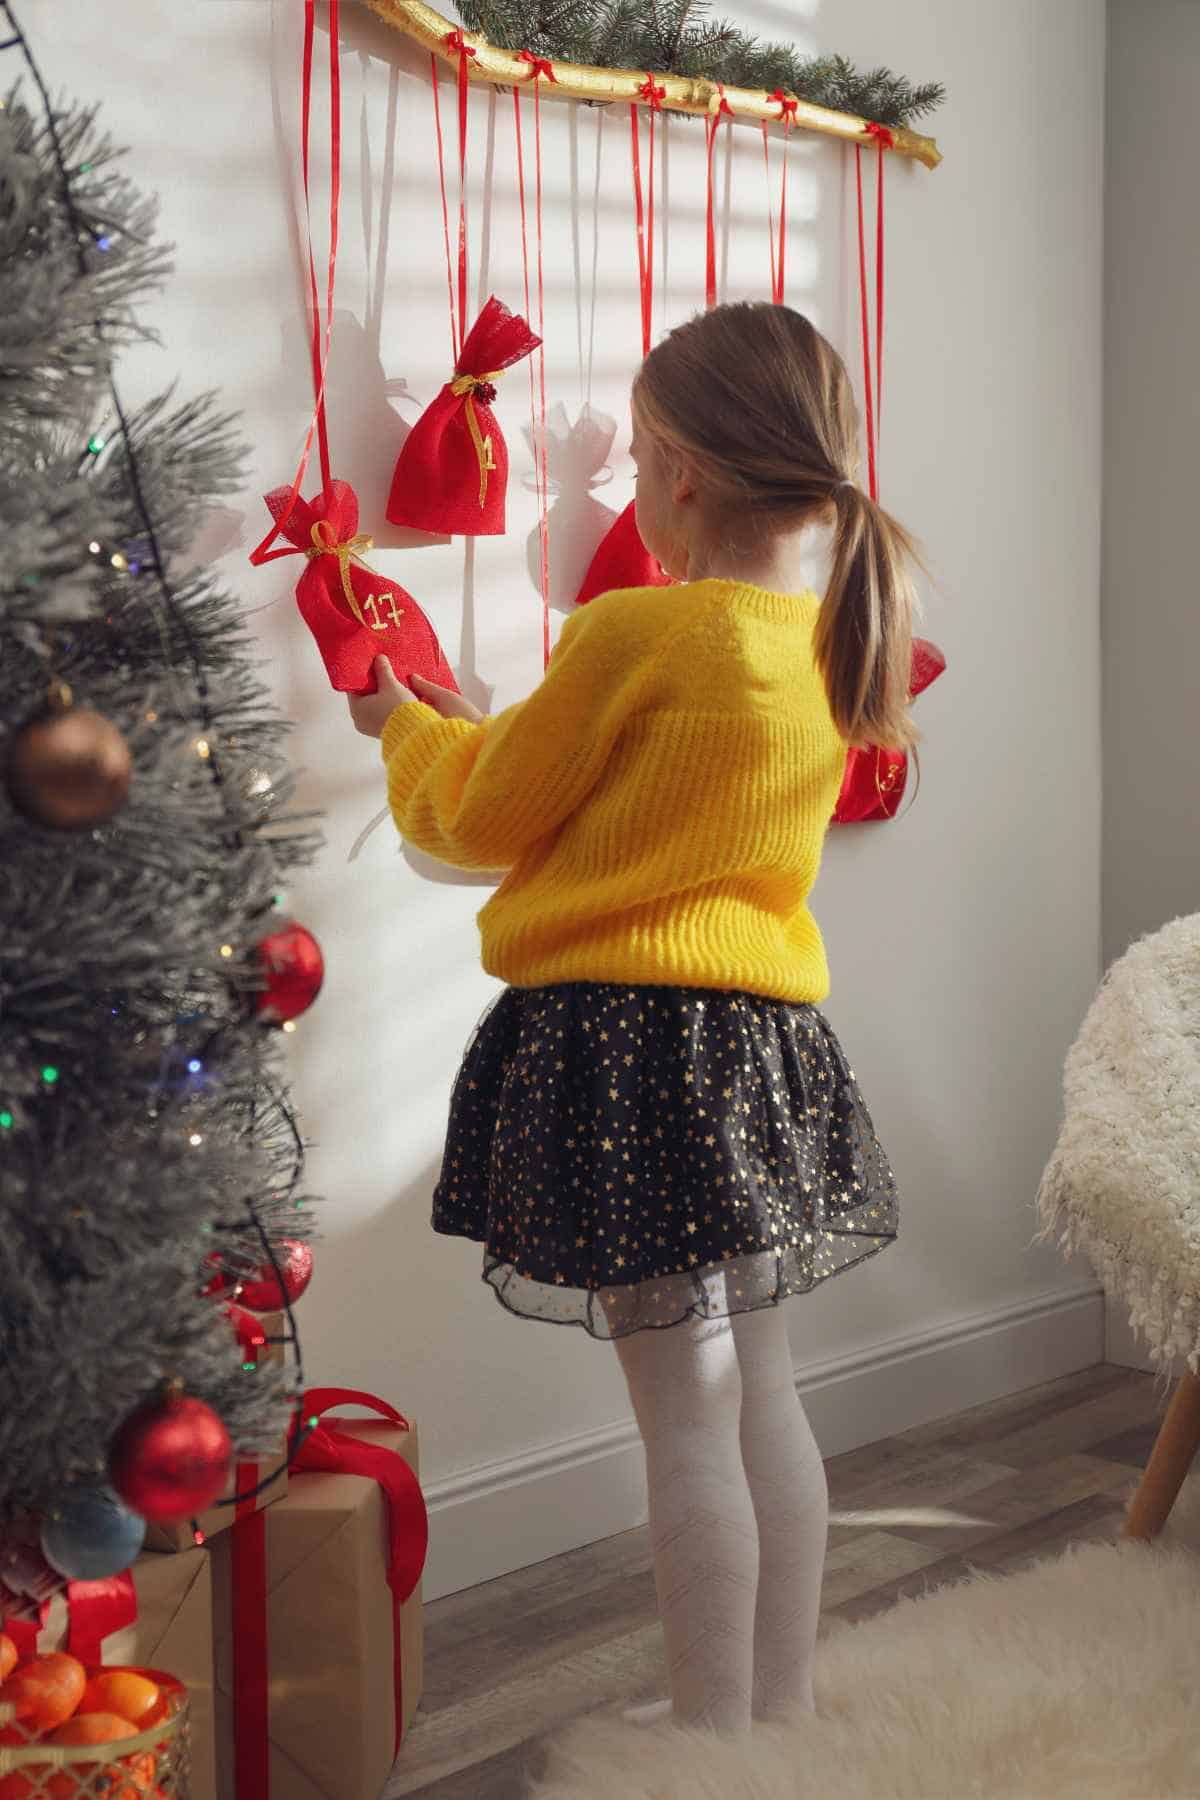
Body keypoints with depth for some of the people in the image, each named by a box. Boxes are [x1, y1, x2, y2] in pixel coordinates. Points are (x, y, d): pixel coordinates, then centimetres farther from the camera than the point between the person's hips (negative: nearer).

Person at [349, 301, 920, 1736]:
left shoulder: (632, 632, -16)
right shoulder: (828, 642, 6)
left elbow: (484, 814, -3)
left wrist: (409, 728, 17)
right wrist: (478, 727, 25)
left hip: (624, 1036, -8)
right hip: (767, 1031, 8)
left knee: (686, 1415, 1)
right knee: (759, 1393, 17)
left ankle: (714, 1734, 13)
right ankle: (783, 1702, 30)